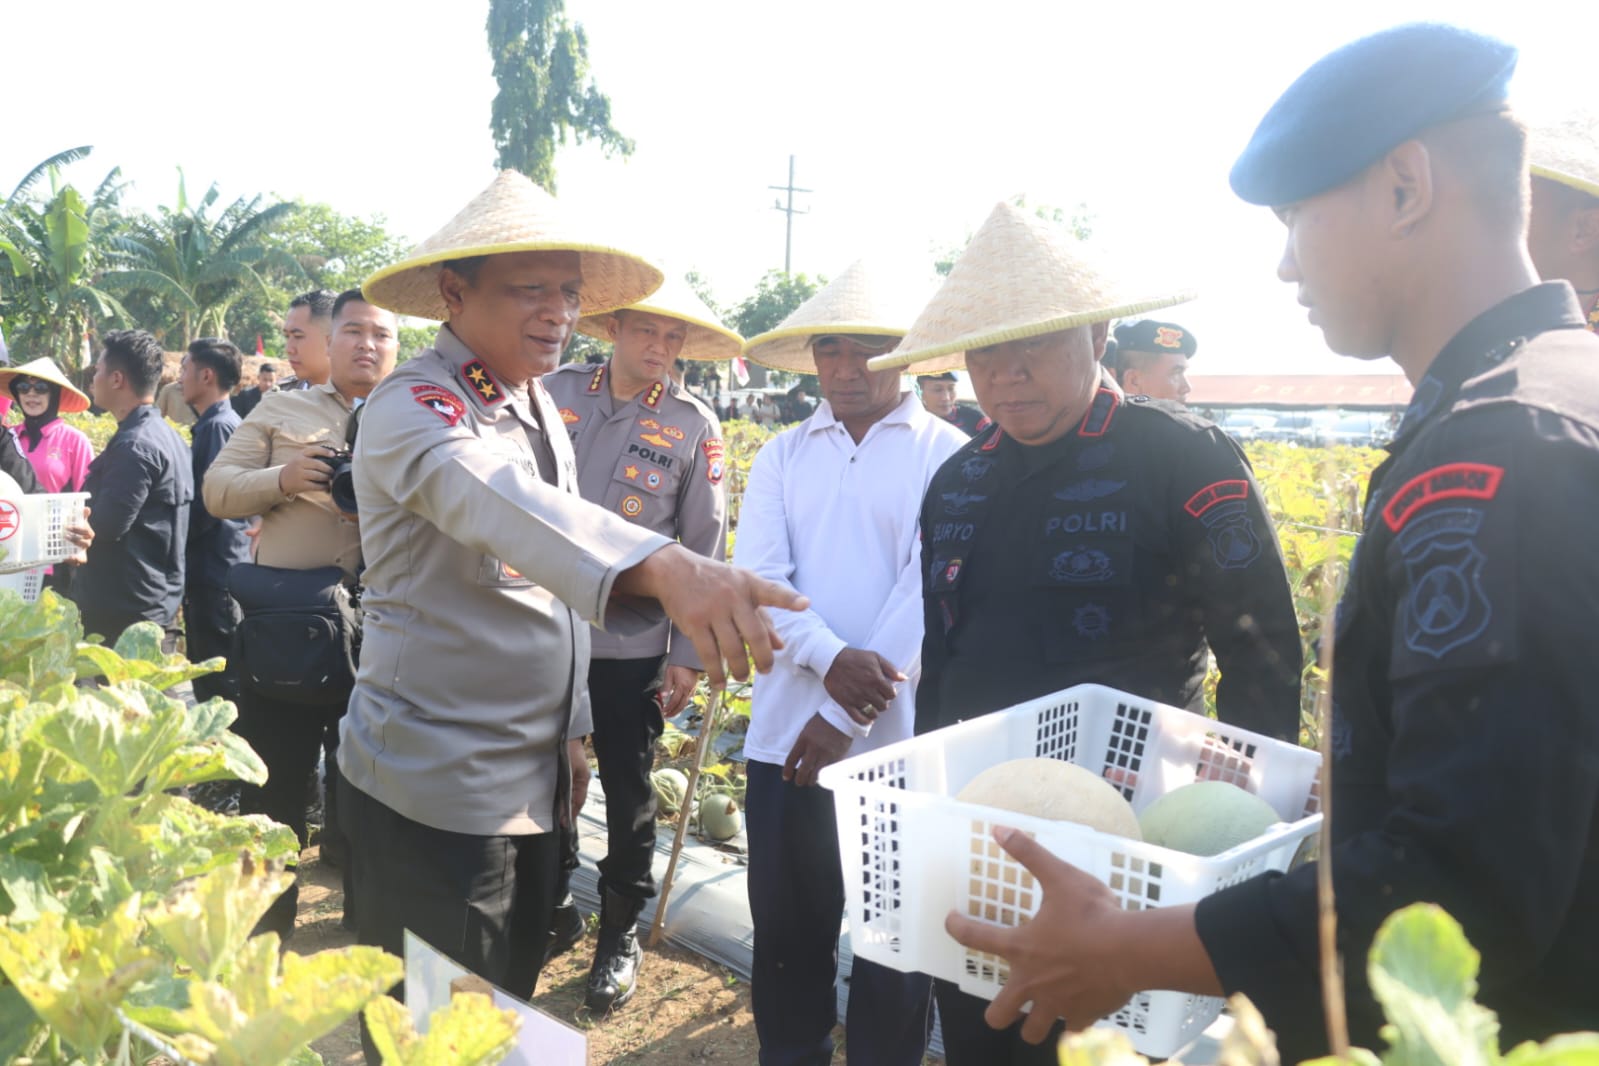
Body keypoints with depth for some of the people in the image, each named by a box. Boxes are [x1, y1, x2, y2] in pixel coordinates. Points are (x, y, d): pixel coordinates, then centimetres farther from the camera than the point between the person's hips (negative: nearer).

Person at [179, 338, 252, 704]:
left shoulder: (218, 426, -15)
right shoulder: (212, 423, 16)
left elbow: (209, 503, -20)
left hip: (215, 573, -10)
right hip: (209, 569, 10)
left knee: (220, 684, -4)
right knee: (208, 676, 17)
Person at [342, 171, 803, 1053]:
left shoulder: (539, 407, 9)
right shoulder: (414, 408, -18)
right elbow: (500, 502, -40)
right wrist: (665, 566, -57)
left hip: (529, 782, 8)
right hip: (433, 791, -8)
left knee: (509, 1010, 22)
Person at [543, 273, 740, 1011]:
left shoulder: (694, 426, -4)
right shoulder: (556, 392, 0)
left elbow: (704, 547, -2)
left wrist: (688, 655, -4)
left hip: (632, 643, -2)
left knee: (627, 793, 10)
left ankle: (620, 936, 29)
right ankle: (554, 909, 37)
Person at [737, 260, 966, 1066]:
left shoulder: (948, 455, -3)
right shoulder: (781, 456, 7)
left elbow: (930, 591, -11)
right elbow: (758, 576, -4)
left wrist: (846, 715, -15)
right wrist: (830, 658, -21)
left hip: (899, 740, -3)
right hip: (785, 733, 3)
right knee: (785, 928, 15)